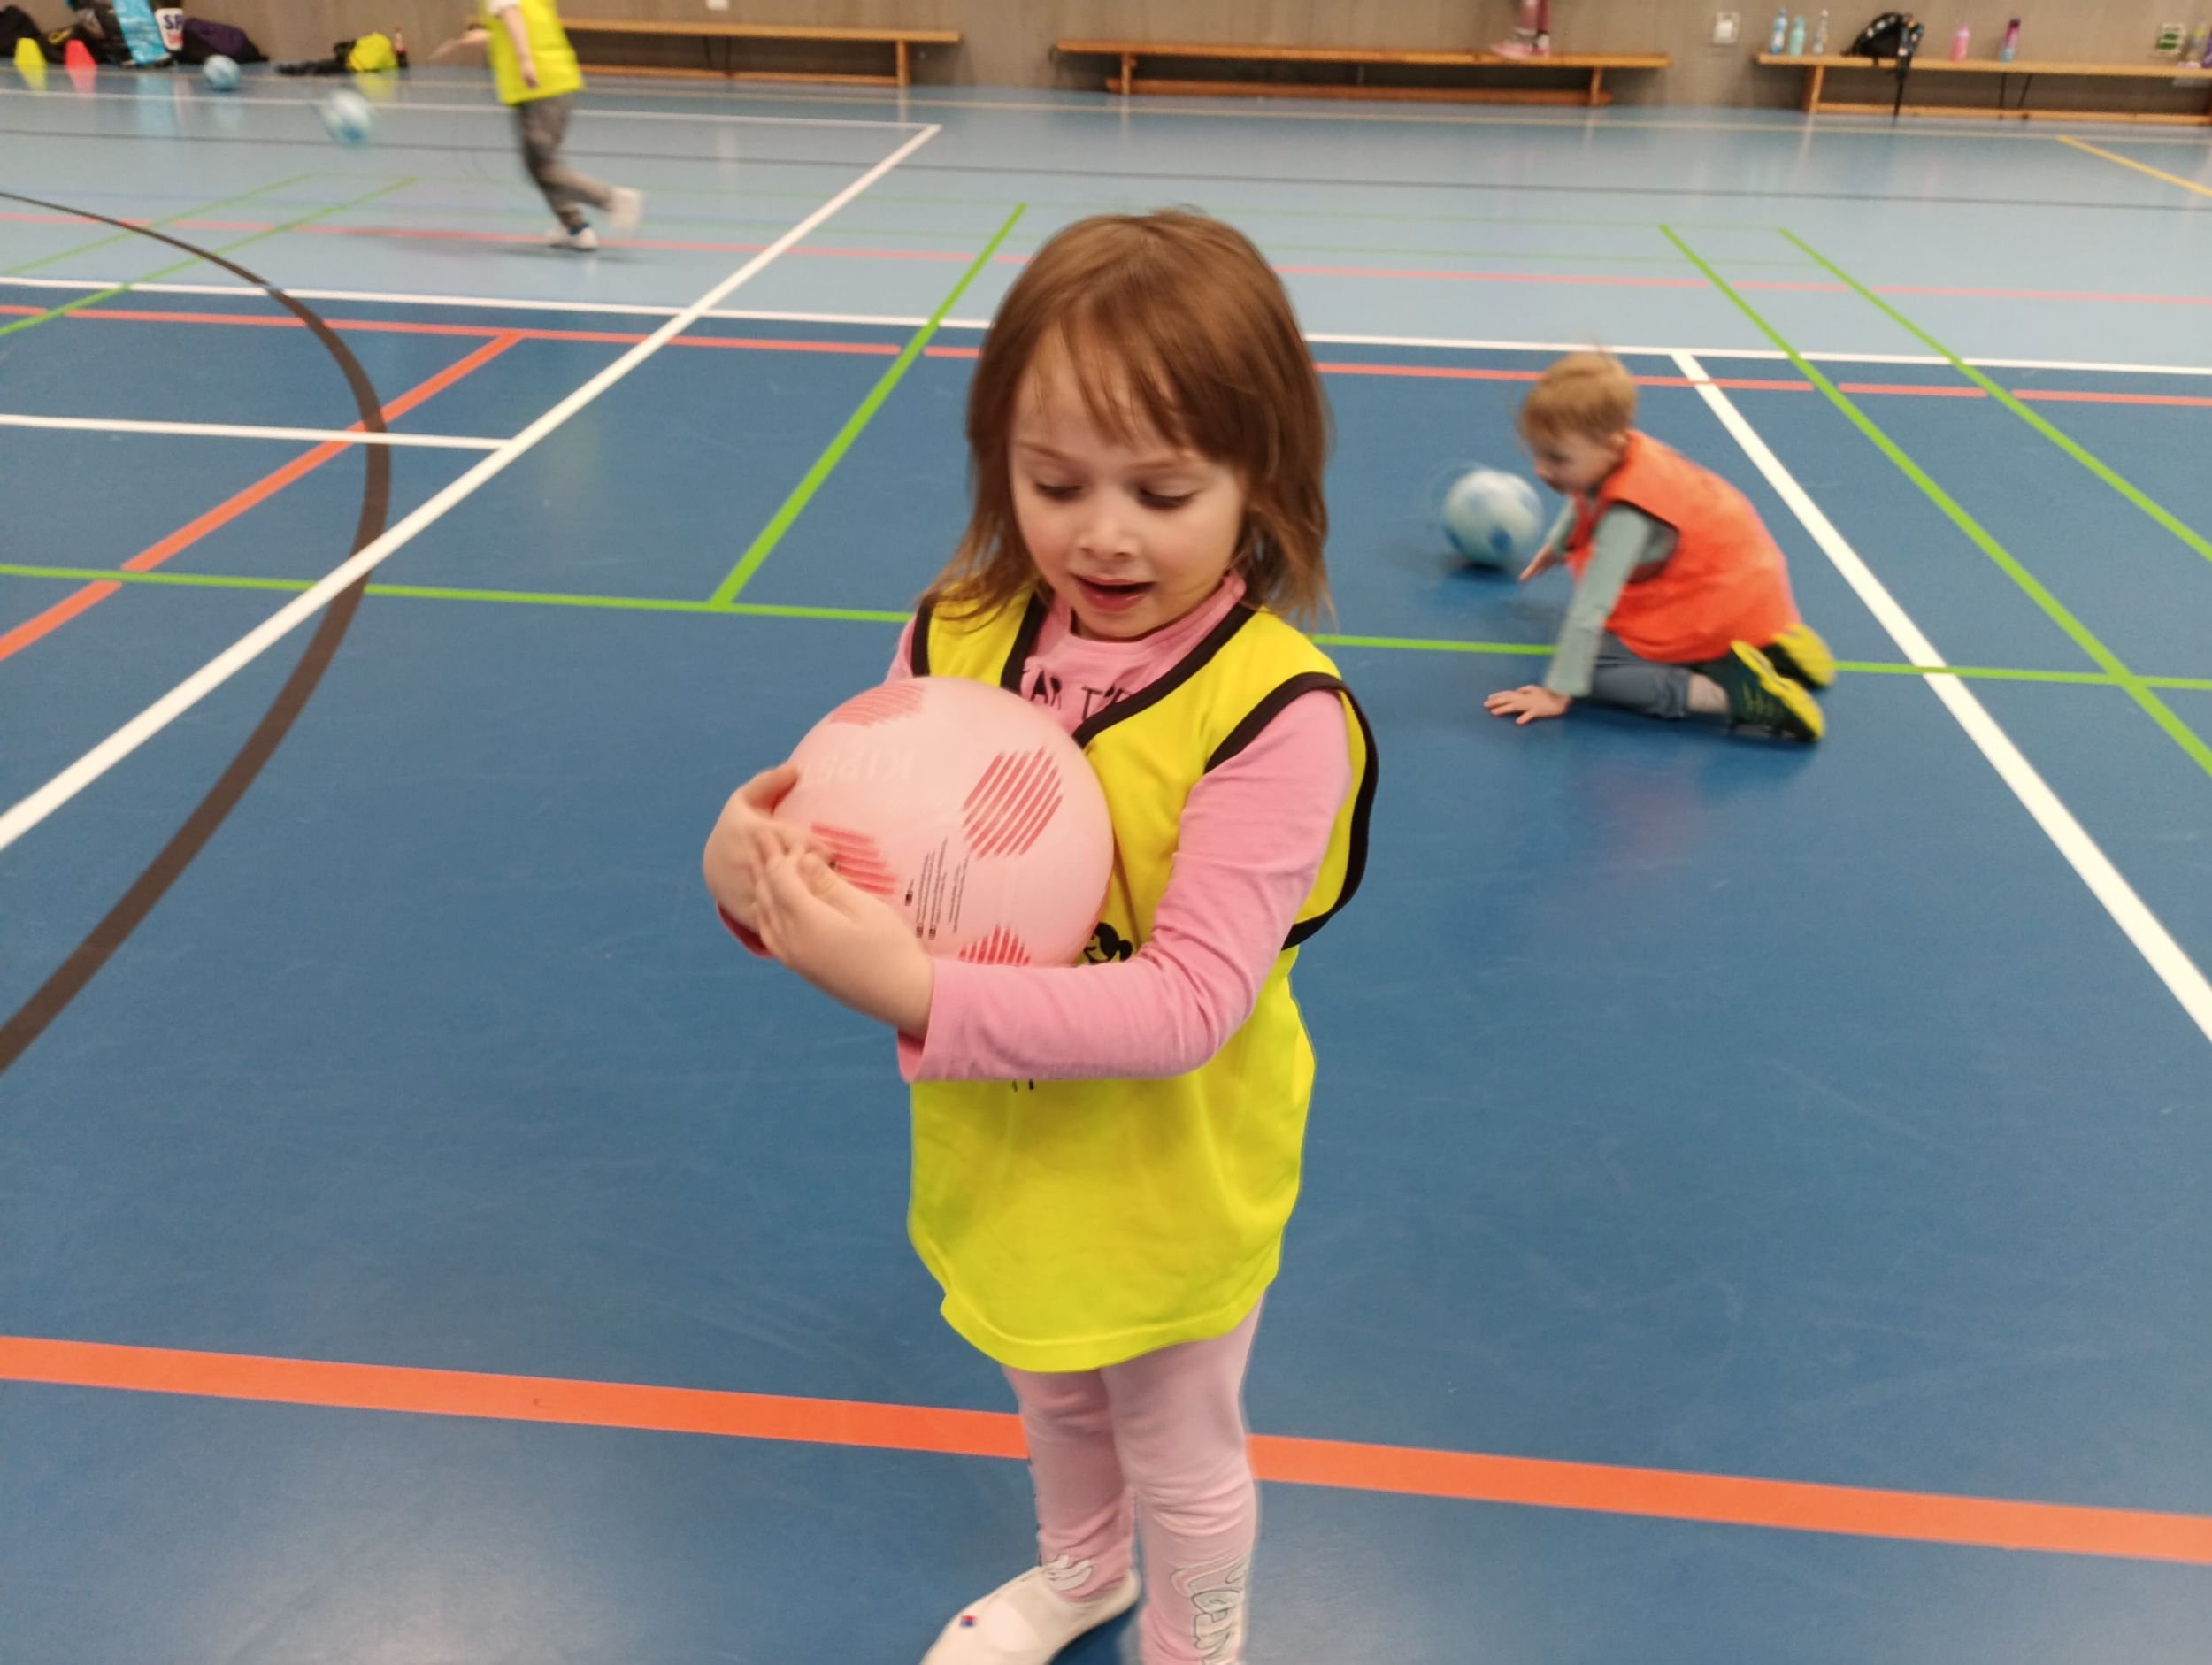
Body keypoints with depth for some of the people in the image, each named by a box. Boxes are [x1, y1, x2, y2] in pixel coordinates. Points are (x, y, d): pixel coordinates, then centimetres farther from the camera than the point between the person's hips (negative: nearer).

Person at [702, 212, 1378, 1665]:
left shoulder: (1277, 709, -29)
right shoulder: (954, 637, -13)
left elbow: (1188, 1005, -32)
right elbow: (874, 874, -7)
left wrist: (914, 992, -40)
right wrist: (760, 863, -29)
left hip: (1171, 1188, -5)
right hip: (1000, 1159, 5)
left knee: (1181, 1460, 24)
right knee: (1053, 1402, 33)